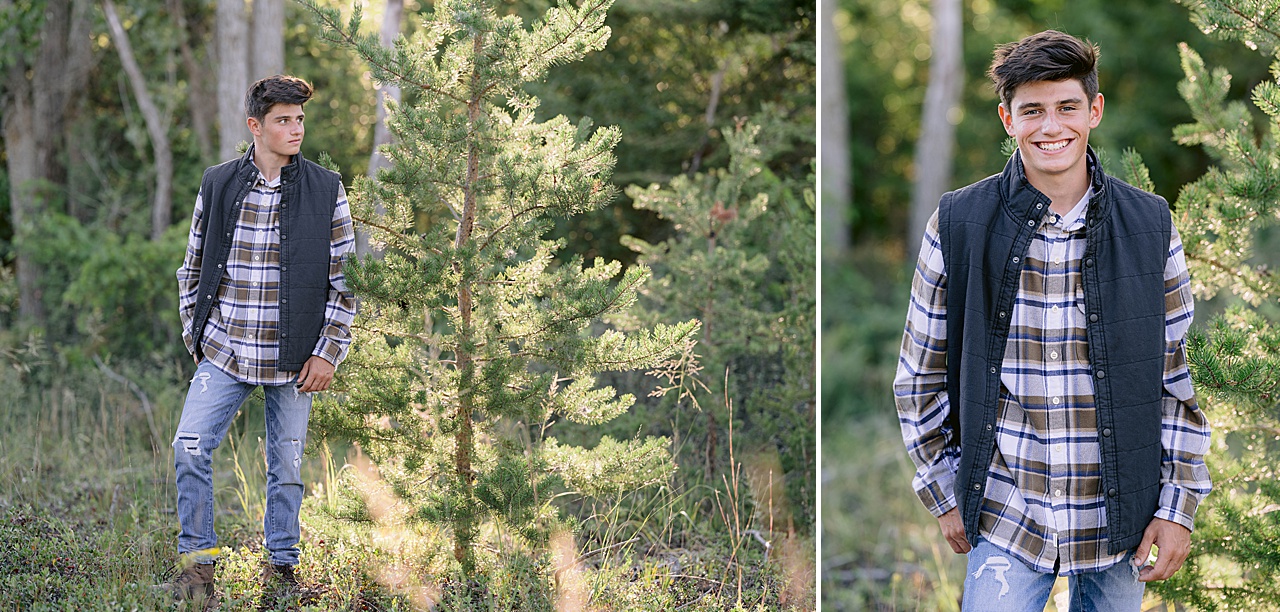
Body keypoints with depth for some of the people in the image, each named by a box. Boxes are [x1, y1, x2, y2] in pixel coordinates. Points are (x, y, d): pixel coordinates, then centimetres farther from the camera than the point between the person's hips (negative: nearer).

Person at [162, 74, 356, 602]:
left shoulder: (326, 192, -1)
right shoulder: (217, 186, 3)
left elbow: (345, 280, 1)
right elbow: (193, 267, 13)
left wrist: (328, 352, -5)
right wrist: (196, 333, 8)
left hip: (292, 359, -1)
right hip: (224, 353, 1)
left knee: (287, 465, 6)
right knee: (190, 448, -11)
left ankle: (281, 566, 22)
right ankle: (197, 561, 3)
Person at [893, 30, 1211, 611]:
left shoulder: (1150, 225, -1)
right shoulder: (958, 225, -4)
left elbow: (1176, 374, 5)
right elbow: (920, 375, 4)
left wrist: (1179, 503, 1)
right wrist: (945, 495, 3)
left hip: (1120, 519, 2)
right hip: (1004, 518, -1)